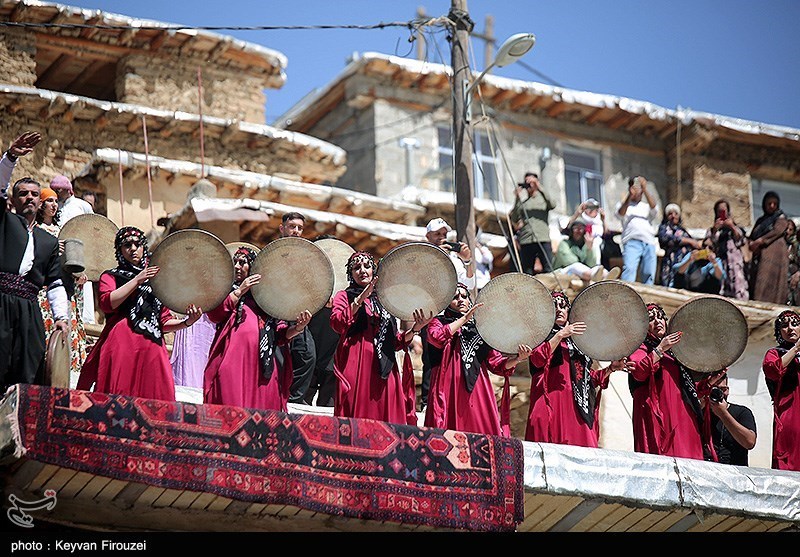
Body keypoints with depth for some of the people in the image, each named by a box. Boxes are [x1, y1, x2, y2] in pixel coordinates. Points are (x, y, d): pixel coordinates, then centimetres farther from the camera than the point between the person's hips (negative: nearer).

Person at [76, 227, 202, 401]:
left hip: (152, 349, 3)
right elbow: (107, 303, -6)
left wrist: (186, 322, 1)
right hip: (122, 345, -3)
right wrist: (137, 280, -6)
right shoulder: (111, 276, 15)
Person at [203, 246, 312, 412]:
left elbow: (281, 333, 13)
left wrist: (297, 328, -7)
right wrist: (240, 291, -5)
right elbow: (214, 314, -4)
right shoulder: (227, 290, 17)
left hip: (262, 366, 2)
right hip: (233, 359, -2)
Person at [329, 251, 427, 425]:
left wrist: (415, 329, 5)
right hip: (356, 365, -4)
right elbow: (337, 323, -9)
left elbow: (396, 342, 22)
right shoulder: (344, 296, 13)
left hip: (384, 369, 4)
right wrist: (361, 298, -12)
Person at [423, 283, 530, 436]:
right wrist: (464, 318, -7)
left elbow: (497, 364, 14)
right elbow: (436, 338, -11)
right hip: (449, 393, -3)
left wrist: (517, 359, -5)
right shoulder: (439, 322, 14)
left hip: (478, 393, 3)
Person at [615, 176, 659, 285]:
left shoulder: (646, 206, 24)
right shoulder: (624, 204, 20)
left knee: (649, 274, -3)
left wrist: (645, 189, -9)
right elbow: (620, 213, -3)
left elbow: (654, 207, 1)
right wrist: (630, 196, -17)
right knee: (629, 269, -23)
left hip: (649, 243, 3)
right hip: (632, 242, -3)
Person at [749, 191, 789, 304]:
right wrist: (752, 244, -5)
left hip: (773, 254, -6)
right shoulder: (760, 220, 24)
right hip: (759, 255, 6)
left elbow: (776, 232, -8)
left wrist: (760, 241, -14)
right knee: (755, 282, -6)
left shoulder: (781, 218, 8)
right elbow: (752, 236, 18)